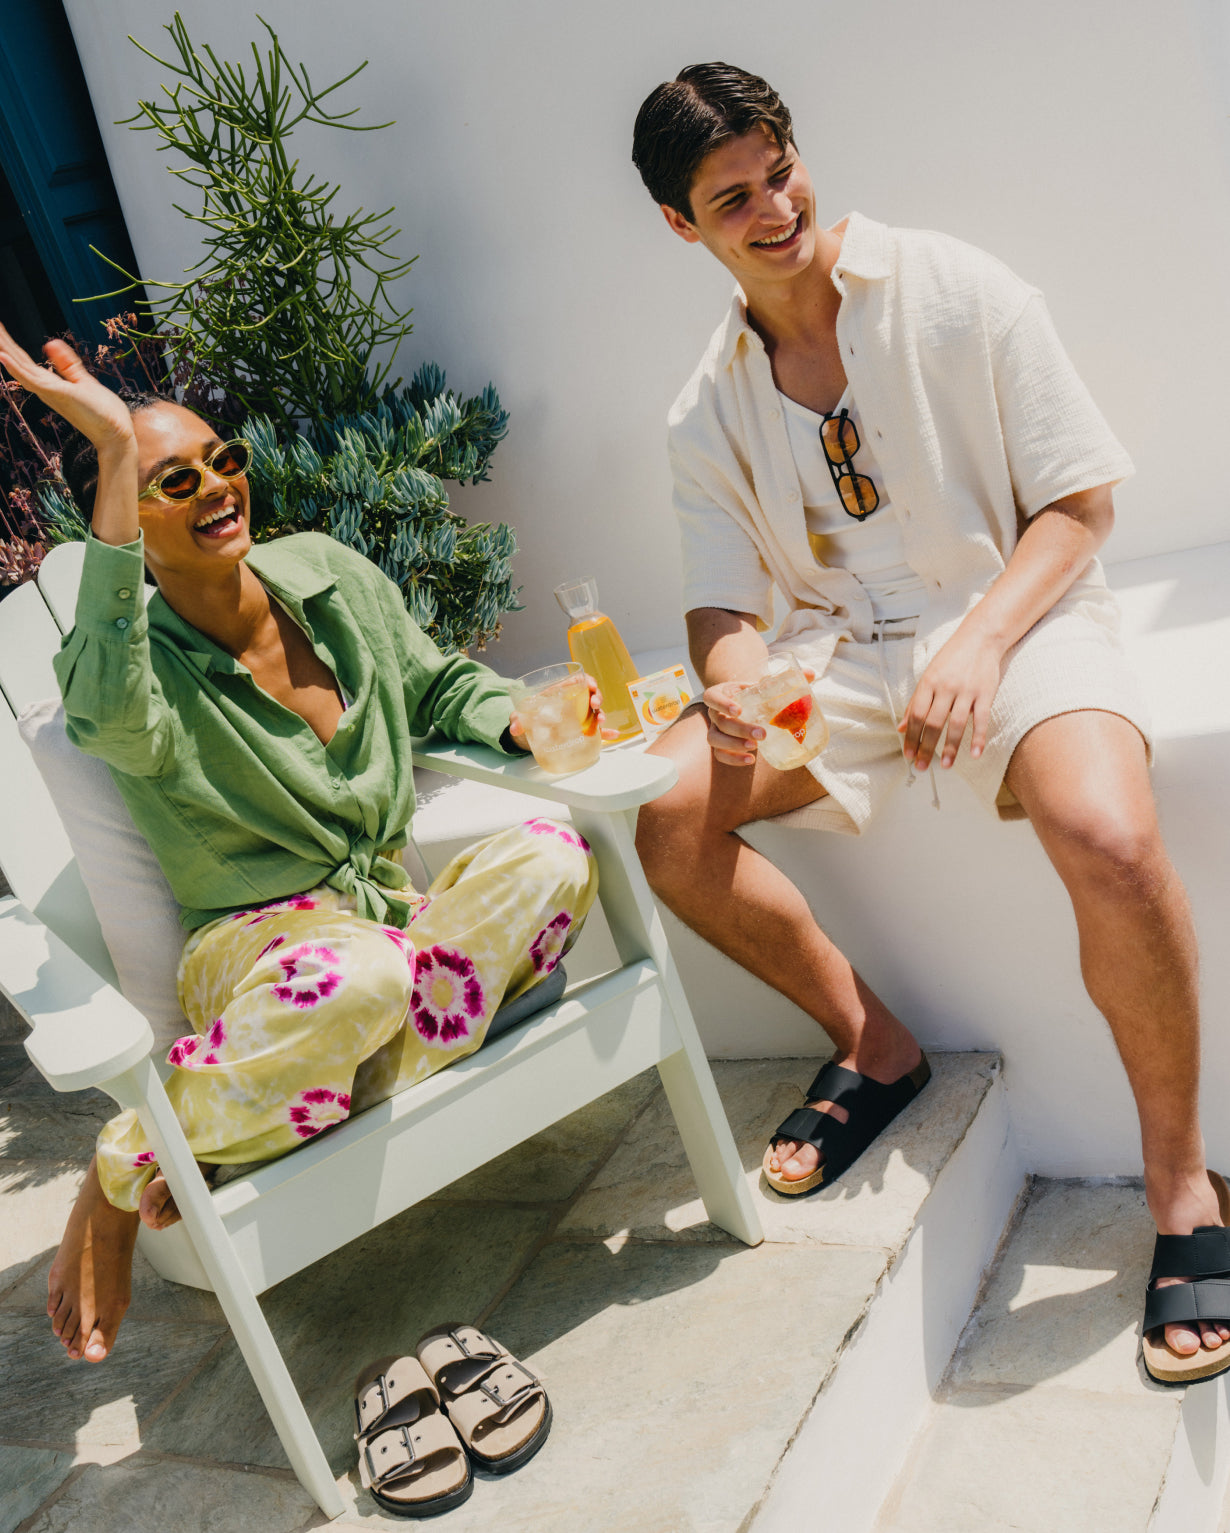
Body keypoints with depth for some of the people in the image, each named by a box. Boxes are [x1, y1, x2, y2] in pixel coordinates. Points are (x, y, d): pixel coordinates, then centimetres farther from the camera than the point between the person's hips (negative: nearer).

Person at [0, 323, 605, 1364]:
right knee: (361, 972, -40)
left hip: (397, 908, 5)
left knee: (553, 858, -23)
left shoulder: (330, 574, 5)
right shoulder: (138, 657, -11)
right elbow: (114, 718, -38)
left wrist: (522, 722, -5)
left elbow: (441, 689, 18)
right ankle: (123, 1170, -14)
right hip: (257, 945, -5)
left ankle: (339, 1103, -21)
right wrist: (115, 456, -39)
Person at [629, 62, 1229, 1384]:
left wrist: (980, 644, -20)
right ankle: (871, 1044, 3)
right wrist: (733, 682, -20)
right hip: (837, 653, 4)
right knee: (669, 808, -19)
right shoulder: (707, 414, 7)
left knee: (1108, 837, -34)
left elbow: (1081, 498, -4)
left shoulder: (959, 295, -3)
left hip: (1013, 616, -4)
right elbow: (724, 600, 5)